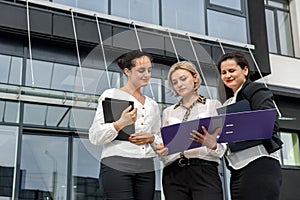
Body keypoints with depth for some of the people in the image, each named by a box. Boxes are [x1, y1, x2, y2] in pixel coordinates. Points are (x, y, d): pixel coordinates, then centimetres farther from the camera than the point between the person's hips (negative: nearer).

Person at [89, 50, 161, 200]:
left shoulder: (152, 105, 17)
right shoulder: (111, 95, 3)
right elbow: (95, 136, -4)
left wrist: (151, 138, -2)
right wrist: (120, 124, -19)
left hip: (146, 170, 5)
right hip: (117, 166, -5)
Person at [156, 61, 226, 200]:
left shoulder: (213, 105, 9)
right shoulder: (168, 112, 20)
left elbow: (223, 145, 2)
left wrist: (212, 145, -21)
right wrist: (161, 152, -5)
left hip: (204, 169, -3)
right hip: (173, 173, 3)